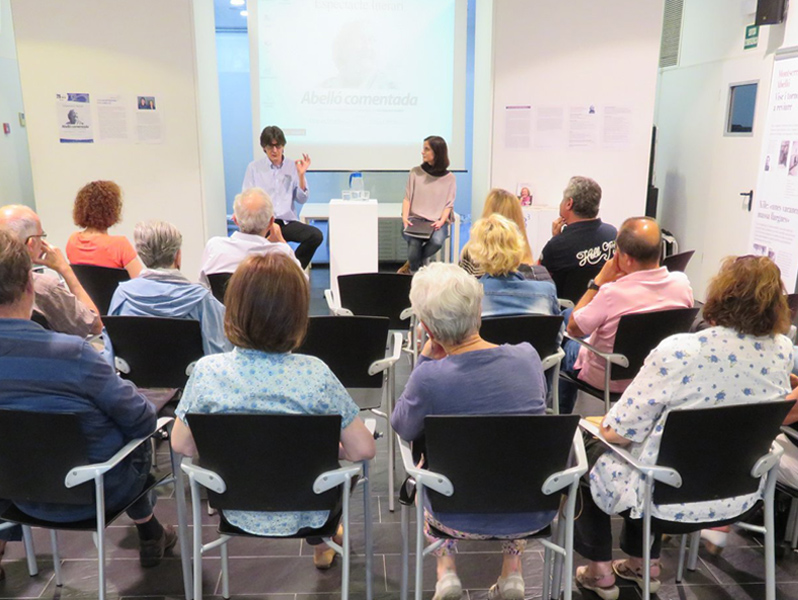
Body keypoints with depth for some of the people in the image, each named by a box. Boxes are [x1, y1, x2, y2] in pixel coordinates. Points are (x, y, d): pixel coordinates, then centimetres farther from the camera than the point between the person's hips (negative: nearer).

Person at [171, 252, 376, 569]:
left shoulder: (207, 372, -20)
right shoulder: (314, 374, -26)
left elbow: (181, 445, -7)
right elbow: (363, 450, -20)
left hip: (238, 513, 3)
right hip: (303, 514, -2)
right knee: (342, 452, 28)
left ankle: (320, 540, 50)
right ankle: (321, 544, 47)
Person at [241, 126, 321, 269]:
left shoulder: (292, 167, 11)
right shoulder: (254, 167, 9)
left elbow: (301, 200, 10)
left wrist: (301, 175, -3)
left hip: (287, 222, 2)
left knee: (316, 235, -27)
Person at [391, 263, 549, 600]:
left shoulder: (429, 378, -25)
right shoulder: (528, 356, -13)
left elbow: (402, 428, -3)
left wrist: (426, 358, -7)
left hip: (464, 518, -2)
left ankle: (446, 570, 23)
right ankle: (513, 572, 30)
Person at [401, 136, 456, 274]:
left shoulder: (449, 178, 5)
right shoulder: (415, 172, 7)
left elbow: (449, 205, 3)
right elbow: (407, 198, 4)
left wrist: (441, 221, -15)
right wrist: (405, 217, -12)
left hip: (437, 221, 0)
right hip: (415, 218, 0)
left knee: (437, 241, -33)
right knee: (414, 243, -33)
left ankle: (411, 264, -4)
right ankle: (415, 272, -3)